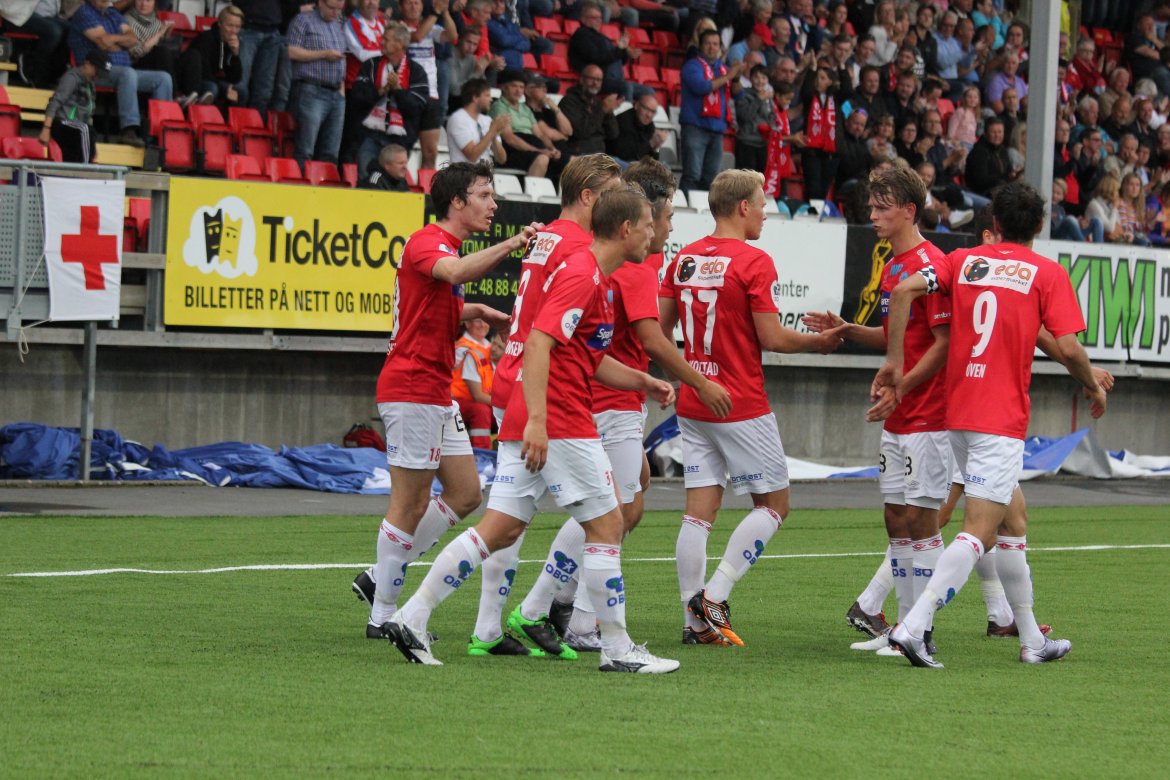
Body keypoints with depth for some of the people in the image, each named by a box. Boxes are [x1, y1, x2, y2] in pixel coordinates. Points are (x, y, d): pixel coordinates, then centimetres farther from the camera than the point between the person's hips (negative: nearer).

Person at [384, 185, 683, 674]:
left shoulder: (593, 278, 19)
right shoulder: (582, 276, -13)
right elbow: (539, 343, -22)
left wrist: (643, 382, 22)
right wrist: (537, 419, -29)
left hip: (534, 427, 10)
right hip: (561, 424, -10)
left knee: (500, 530, 5)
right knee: (607, 526, -1)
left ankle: (412, 617, 2)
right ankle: (617, 649, 4)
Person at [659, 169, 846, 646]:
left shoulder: (684, 259, 7)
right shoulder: (754, 262, -12)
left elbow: (660, 329, 9)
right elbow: (771, 338, -13)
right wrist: (818, 341, 3)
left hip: (693, 405, 7)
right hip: (742, 407, -7)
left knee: (699, 511, 6)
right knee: (773, 504, 5)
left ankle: (695, 621, 2)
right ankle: (714, 595, -6)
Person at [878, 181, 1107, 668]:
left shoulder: (964, 261, 10)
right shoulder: (1048, 274, -1)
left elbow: (904, 290, -4)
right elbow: (1067, 347, -9)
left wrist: (894, 361, 2)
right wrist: (1093, 387, 10)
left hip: (958, 412, 6)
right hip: (1003, 419, -6)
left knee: (1012, 525, 19)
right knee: (979, 533, -10)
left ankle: (1032, 641, 24)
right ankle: (913, 627, -25)